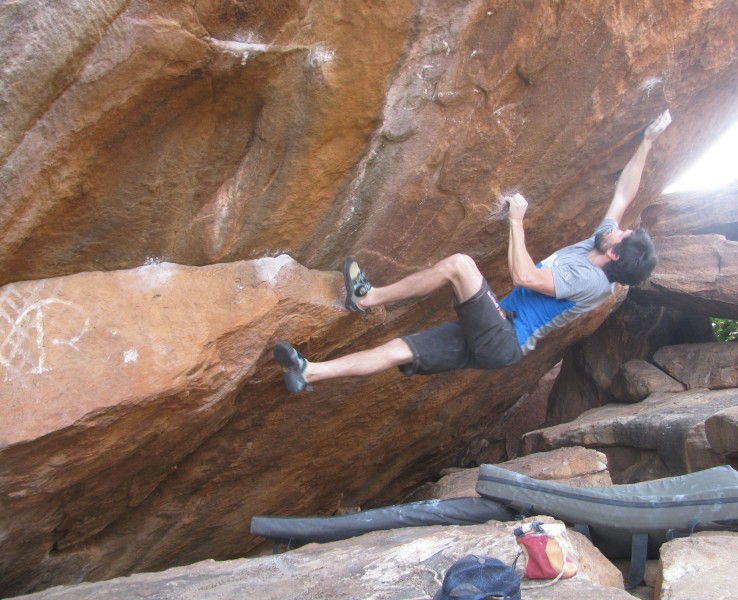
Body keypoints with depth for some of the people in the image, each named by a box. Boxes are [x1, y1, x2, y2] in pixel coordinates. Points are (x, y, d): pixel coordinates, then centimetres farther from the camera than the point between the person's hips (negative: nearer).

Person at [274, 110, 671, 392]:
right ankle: (308, 373, -6)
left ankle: (368, 298, -11)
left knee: (458, 264, -23)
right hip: (495, 336, 9)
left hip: (501, 341, -9)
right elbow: (624, 196, 20)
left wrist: (516, 220, -15)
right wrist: (647, 143, 19)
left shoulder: (591, 280, -15)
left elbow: (524, 276, -24)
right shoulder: (593, 249, 12)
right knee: (397, 349, -3)